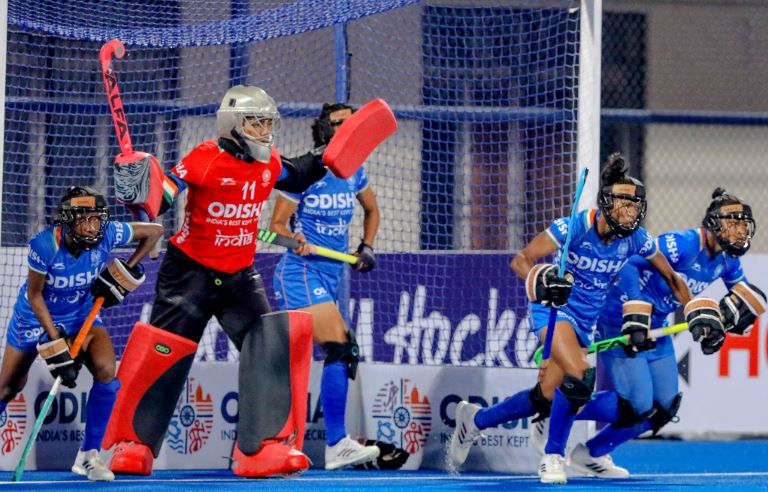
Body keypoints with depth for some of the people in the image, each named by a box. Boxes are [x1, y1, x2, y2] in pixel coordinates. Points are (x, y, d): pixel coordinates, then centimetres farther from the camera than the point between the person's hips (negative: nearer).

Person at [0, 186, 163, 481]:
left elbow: (154, 231, -8)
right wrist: (56, 343, -23)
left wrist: (127, 271, -12)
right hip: (36, 317, -2)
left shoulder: (108, 235, -24)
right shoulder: (45, 245, -33)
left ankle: (89, 455, -9)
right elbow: (34, 295, -20)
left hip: (81, 316, 2)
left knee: (106, 371, -21)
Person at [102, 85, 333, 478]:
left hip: (239, 276, 5)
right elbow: (160, 198, -20)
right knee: (165, 355, -4)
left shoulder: (270, 165, 1)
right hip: (190, 271, -5)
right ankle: (134, 444, 12)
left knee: (270, 344, -13)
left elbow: (297, 179, 24)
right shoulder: (206, 159, -18)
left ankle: (263, 446, -16)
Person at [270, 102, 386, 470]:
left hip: (331, 274, 7)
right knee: (341, 349, -20)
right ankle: (337, 445, -21)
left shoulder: (353, 172, 8)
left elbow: (372, 210, 27)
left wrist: (367, 247, 13)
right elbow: (277, 224, -8)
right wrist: (293, 238, -28)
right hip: (302, 273, -7)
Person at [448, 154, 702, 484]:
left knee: (543, 399, 7)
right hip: (554, 308, -6)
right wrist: (539, 280, -38)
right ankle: (553, 456, -9)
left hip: (586, 320, 6)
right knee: (580, 377, -29)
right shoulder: (575, 227, -22)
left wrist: (694, 315, 2)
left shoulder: (636, 240, -8)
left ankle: (474, 419, 31)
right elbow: (521, 260, -18)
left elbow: (671, 277, 7)